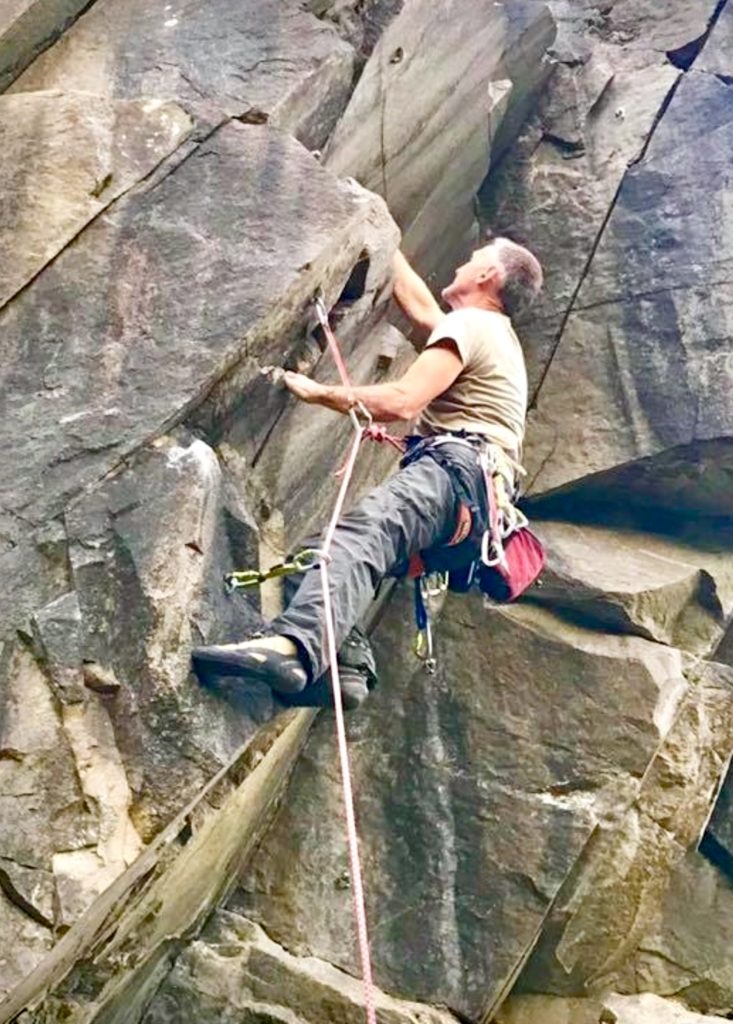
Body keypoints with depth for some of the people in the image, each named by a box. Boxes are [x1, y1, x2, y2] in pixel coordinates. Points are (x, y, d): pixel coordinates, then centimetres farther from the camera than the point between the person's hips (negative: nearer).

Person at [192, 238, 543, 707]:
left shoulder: (469, 323, 3)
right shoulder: (498, 334, 34)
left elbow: (403, 402, -12)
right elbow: (419, 306, 50)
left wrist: (317, 392, -1)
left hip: (457, 466, -10)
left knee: (364, 531, -37)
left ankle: (294, 647, -62)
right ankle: (346, 664, -18)